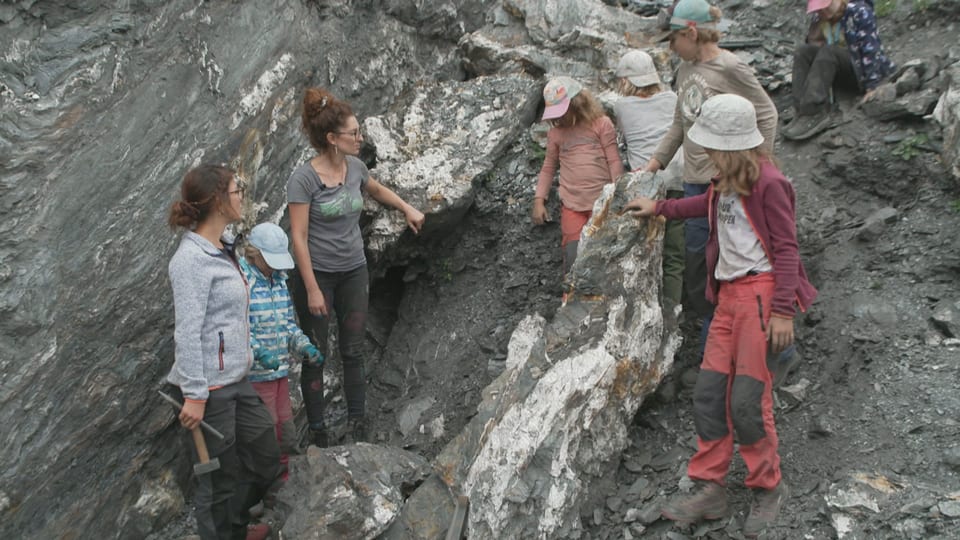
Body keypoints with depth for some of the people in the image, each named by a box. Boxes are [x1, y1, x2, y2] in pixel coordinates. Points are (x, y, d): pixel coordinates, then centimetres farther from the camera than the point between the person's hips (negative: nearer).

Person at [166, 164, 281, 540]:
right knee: (220, 477, 6)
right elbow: (187, 333, -21)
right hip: (209, 387, -9)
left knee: (265, 458, 20)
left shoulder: (219, 249, 8)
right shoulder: (192, 259, -19)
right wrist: (195, 395, -21)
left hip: (235, 380, 10)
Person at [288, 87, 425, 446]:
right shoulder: (304, 179, -17)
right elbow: (298, 236, -17)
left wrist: (407, 209, 18)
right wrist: (312, 290, -19)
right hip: (317, 274, -5)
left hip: (354, 272, 6)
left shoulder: (355, 167, 0)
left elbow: (377, 190, 25)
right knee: (315, 356, 4)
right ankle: (317, 434, 13)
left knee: (353, 352, 9)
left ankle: (358, 429, 18)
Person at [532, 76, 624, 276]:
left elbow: (614, 162, 0)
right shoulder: (555, 132, 10)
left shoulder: (601, 124, 1)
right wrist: (539, 200, 5)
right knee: (574, 260, -8)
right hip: (572, 205, 2)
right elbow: (548, 168, 15)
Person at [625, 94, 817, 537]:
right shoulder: (726, 182, 15)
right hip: (729, 295, 8)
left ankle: (769, 488, 8)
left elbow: (786, 248, -11)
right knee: (709, 392, 2)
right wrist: (658, 208, 44)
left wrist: (782, 311, -16)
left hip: (761, 290, -8)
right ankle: (709, 489, 9)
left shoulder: (768, 184, -10)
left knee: (747, 400, -10)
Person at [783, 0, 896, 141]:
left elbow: (871, 50, -21)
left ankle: (814, 114, -44)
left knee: (828, 52, -31)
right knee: (803, 52, -18)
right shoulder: (819, 16, 3)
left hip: (863, 72, -6)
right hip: (841, 75, 6)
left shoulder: (859, 11, -15)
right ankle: (805, 112, -36)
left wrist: (872, 87, -26)